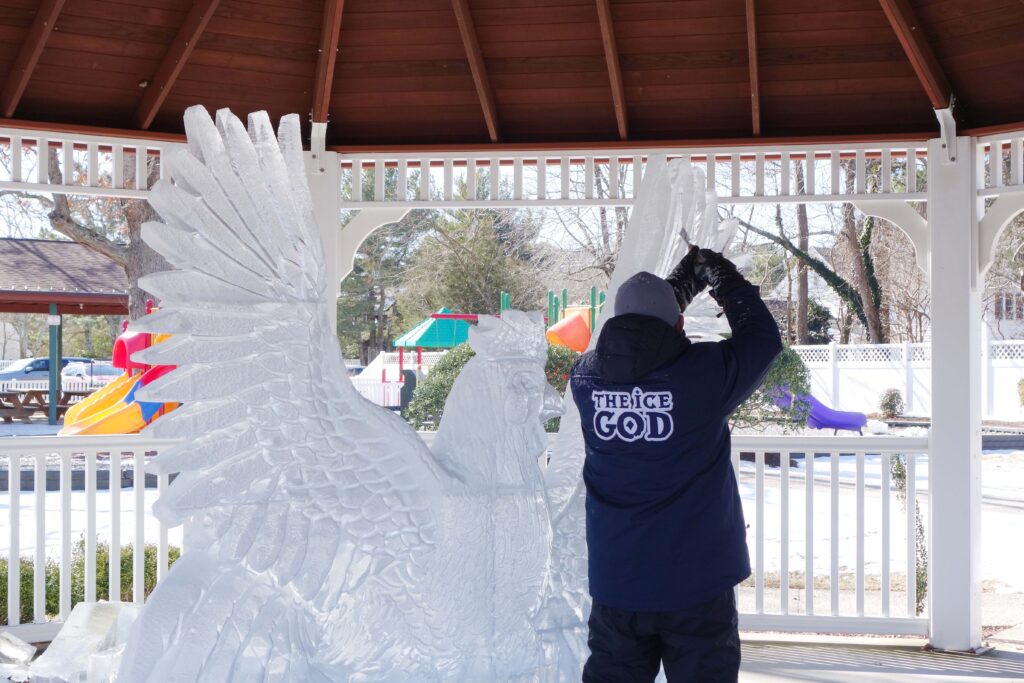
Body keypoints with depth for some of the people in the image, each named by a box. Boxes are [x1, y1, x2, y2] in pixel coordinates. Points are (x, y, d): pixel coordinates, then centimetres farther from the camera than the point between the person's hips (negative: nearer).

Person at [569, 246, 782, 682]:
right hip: (696, 584, -3)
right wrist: (720, 275, 19)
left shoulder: (586, 377, -3)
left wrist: (682, 282, 27)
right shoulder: (703, 373, -14)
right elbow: (762, 337, 4)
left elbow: (627, 347, 19)